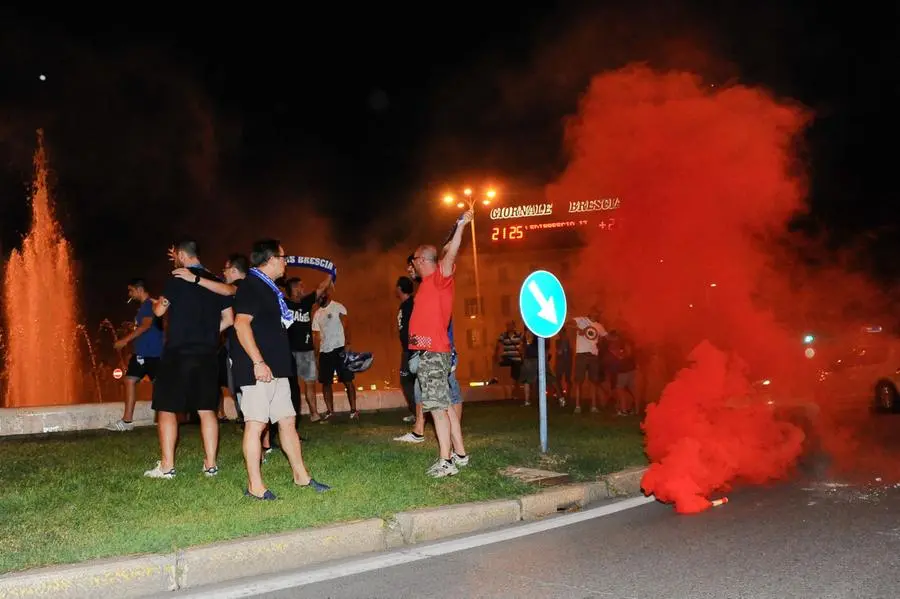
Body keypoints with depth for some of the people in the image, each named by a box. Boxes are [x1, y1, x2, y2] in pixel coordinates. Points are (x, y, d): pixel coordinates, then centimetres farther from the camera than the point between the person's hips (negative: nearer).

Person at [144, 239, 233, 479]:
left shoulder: (178, 279, -7)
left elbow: (159, 310, -5)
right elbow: (228, 319, 11)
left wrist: (156, 302, 17)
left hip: (178, 354, -5)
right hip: (207, 355, 5)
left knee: (167, 409, 3)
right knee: (206, 409, 8)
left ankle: (167, 466, 3)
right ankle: (210, 464, 9)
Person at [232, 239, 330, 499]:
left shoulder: (267, 288, 20)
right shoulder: (251, 286, -11)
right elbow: (241, 323, -21)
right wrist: (258, 362, -24)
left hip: (276, 369, 10)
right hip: (258, 370, -10)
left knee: (288, 421, 12)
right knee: (255, 424, -5)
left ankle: (301, 476, 20)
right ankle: (255, 486, 0)